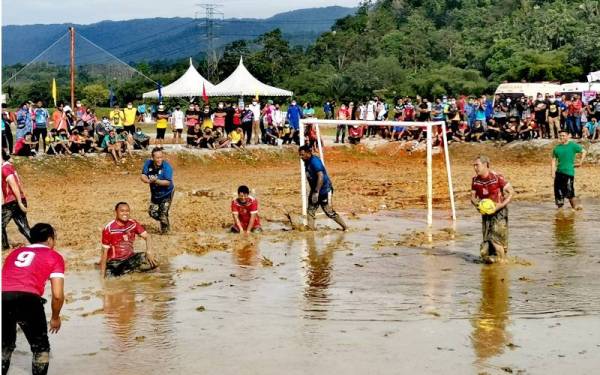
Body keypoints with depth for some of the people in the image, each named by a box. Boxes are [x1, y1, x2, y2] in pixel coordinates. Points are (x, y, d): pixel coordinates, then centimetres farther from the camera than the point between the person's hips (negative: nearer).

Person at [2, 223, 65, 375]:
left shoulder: (15, 252, 30)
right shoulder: (54, 256, 17)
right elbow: (58, 295, 9)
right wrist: (55, 317, 26)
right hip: (28, 299, -4)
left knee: (5, 345, 27)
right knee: (41, 348, 15)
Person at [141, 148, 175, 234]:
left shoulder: (167, 166, -25)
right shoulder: (148, 163, -11)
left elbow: (167, 182, -31)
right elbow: (143, 176, -13)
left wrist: (156, 181, -45)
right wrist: (148, 180, -36)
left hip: (166, 193, -6)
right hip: (154, 193, 6)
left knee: (163, 213, -9)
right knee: (152, 212, 14)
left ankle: (165, 229, 20)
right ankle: (164, 222, 44)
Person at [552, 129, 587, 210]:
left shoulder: (573, 146, -2)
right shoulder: (557, 148, 9)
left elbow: (584, 152, 7)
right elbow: (554, 160, 11)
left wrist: (580, 162, 2)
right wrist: (553, 172, 2)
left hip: (569, 172, -5)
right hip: (559, 172, 5)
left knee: (569, 192, -10)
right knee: (558, 191, 6)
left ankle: (576, 206, -1)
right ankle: (560, 206, 18)